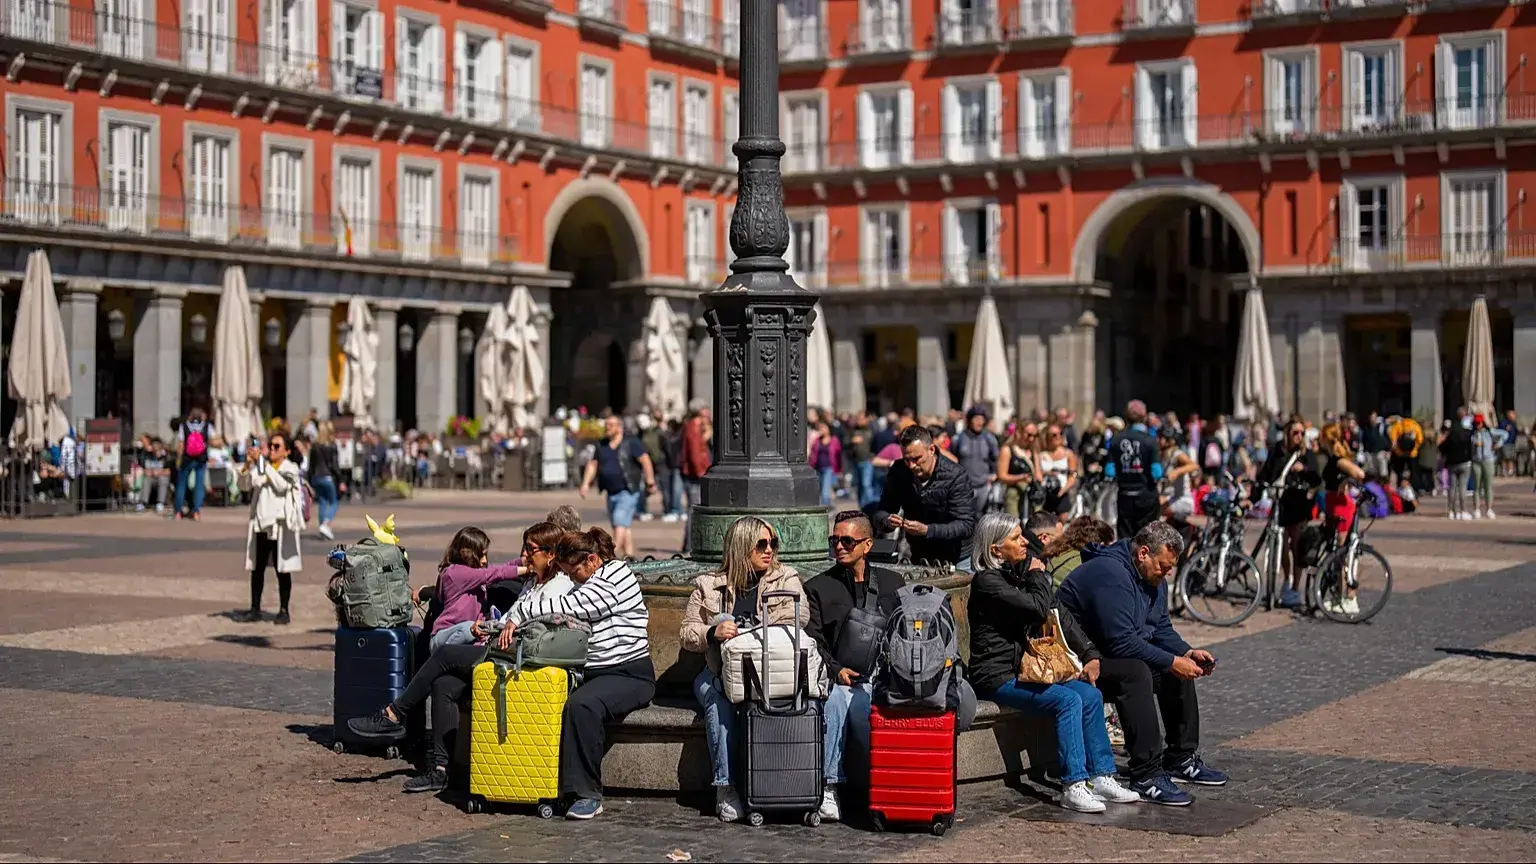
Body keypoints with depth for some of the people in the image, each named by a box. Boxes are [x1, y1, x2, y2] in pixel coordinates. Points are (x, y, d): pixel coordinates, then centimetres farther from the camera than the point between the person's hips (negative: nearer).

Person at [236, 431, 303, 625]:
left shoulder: (291, 469, -3)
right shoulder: (260, 467, 10)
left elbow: (281, 485, -21)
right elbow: (244, 486, 2)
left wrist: (263, 463, -23)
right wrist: (248, 464, -12)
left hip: (281, 525, -5)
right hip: (261, 524, 5)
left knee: (282, 569, 1)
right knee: (257, 568, 9)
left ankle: (283, 610, 7)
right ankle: (255, 609, 17)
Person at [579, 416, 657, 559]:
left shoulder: (630, 444, -6)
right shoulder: (601, 445, 12)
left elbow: (645, 460, -8)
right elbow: (593, 465, 15)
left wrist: (650, 482, -13)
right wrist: (585, 484, 5)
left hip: (628, 492, -7)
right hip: (612, 493, 7)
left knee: (620, 523, -17)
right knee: (621, 526, 10)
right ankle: (629, 555, 17)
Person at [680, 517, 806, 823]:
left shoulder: (786, 578, 13)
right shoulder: (708, 586, 13)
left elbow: (799, 614, -6)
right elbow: (686, 634, 11)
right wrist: (713, 633, -12)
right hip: (720, 673, 1)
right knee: (718, 699, -33)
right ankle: (725, 786, -32)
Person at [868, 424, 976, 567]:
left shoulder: (955, 476, -17)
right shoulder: (898, 471, -5)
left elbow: (966, 525, -22)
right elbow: (879, 513, 0)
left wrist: (927, 530, -36)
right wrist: (888, 520, -24)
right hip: (918, 558, 3)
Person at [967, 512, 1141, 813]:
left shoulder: (1020, 571, 12)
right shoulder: (987, 582, -15)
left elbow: (1060, 615, 11)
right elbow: (1040, 608, -24)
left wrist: (1089, 653, 3)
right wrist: (1038, 576, -6)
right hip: (998, 676, -8)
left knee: (1091, 695, -8)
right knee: (1068, 701, -24)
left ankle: (1101, 777, -4)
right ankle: (1073, 787, -22)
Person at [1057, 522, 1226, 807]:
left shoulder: (1152, 578, 8)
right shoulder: (1110, 574, -26)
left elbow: (1162, 629, 15)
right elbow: (1121, 641, -31)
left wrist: (1188, 653, -4)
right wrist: (1171, 662, -26)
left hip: (1108, 653, 11)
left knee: (1179, 667, 4)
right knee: (1135, 671, -34)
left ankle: (1181, 760, 13)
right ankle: (1146, 777, -33)